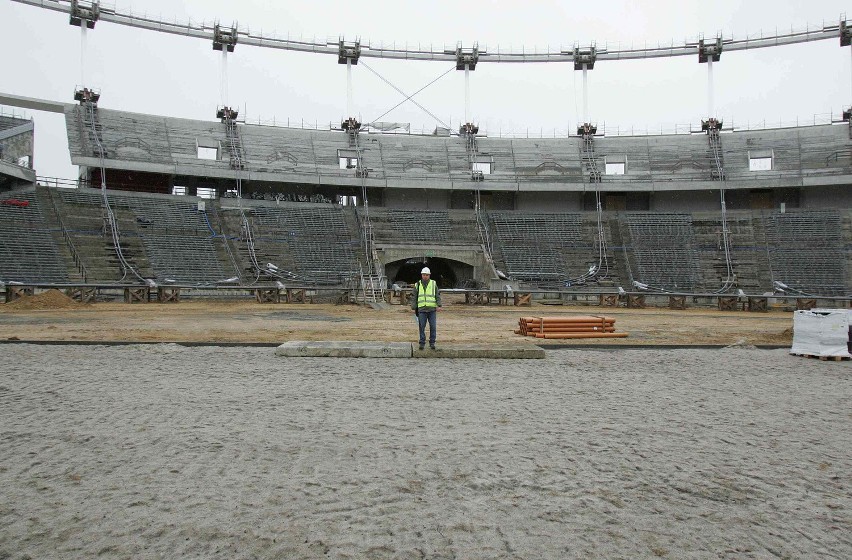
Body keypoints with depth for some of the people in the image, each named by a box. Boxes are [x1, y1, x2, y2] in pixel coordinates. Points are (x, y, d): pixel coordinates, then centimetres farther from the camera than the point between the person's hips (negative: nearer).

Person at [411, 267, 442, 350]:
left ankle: (432, 343, 8)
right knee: (422, 327, -1)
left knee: (432, 326, -1)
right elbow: (413, 297, 9)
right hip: (422, 309, 0)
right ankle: (422, 343, 6)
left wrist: (439, 305, -7)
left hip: (432, 309, 0)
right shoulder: (417, 285, 8)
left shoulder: (433, 284, 7)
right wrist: (413, 308, 3)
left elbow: (438, 295, 4)